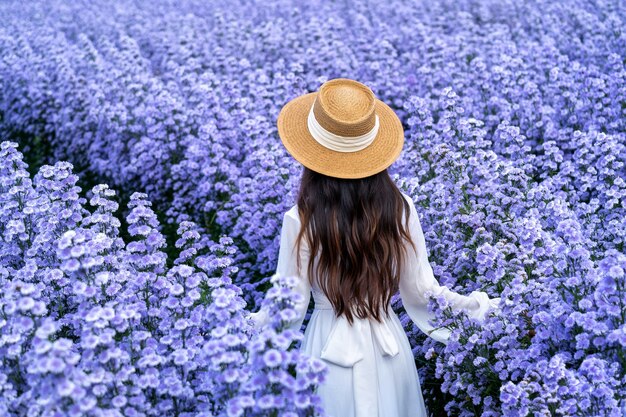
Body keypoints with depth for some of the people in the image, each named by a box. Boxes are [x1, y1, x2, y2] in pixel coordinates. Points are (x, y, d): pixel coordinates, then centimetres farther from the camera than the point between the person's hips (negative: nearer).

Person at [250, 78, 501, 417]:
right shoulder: (401, 208, -11)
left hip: (331, 347, -3)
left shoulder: (300, 221, -19)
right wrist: (468, 303, 13)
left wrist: (244, 324, 4)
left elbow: (290, 306, -11)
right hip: (388, 341, 3)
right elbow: (421, 289, -3)